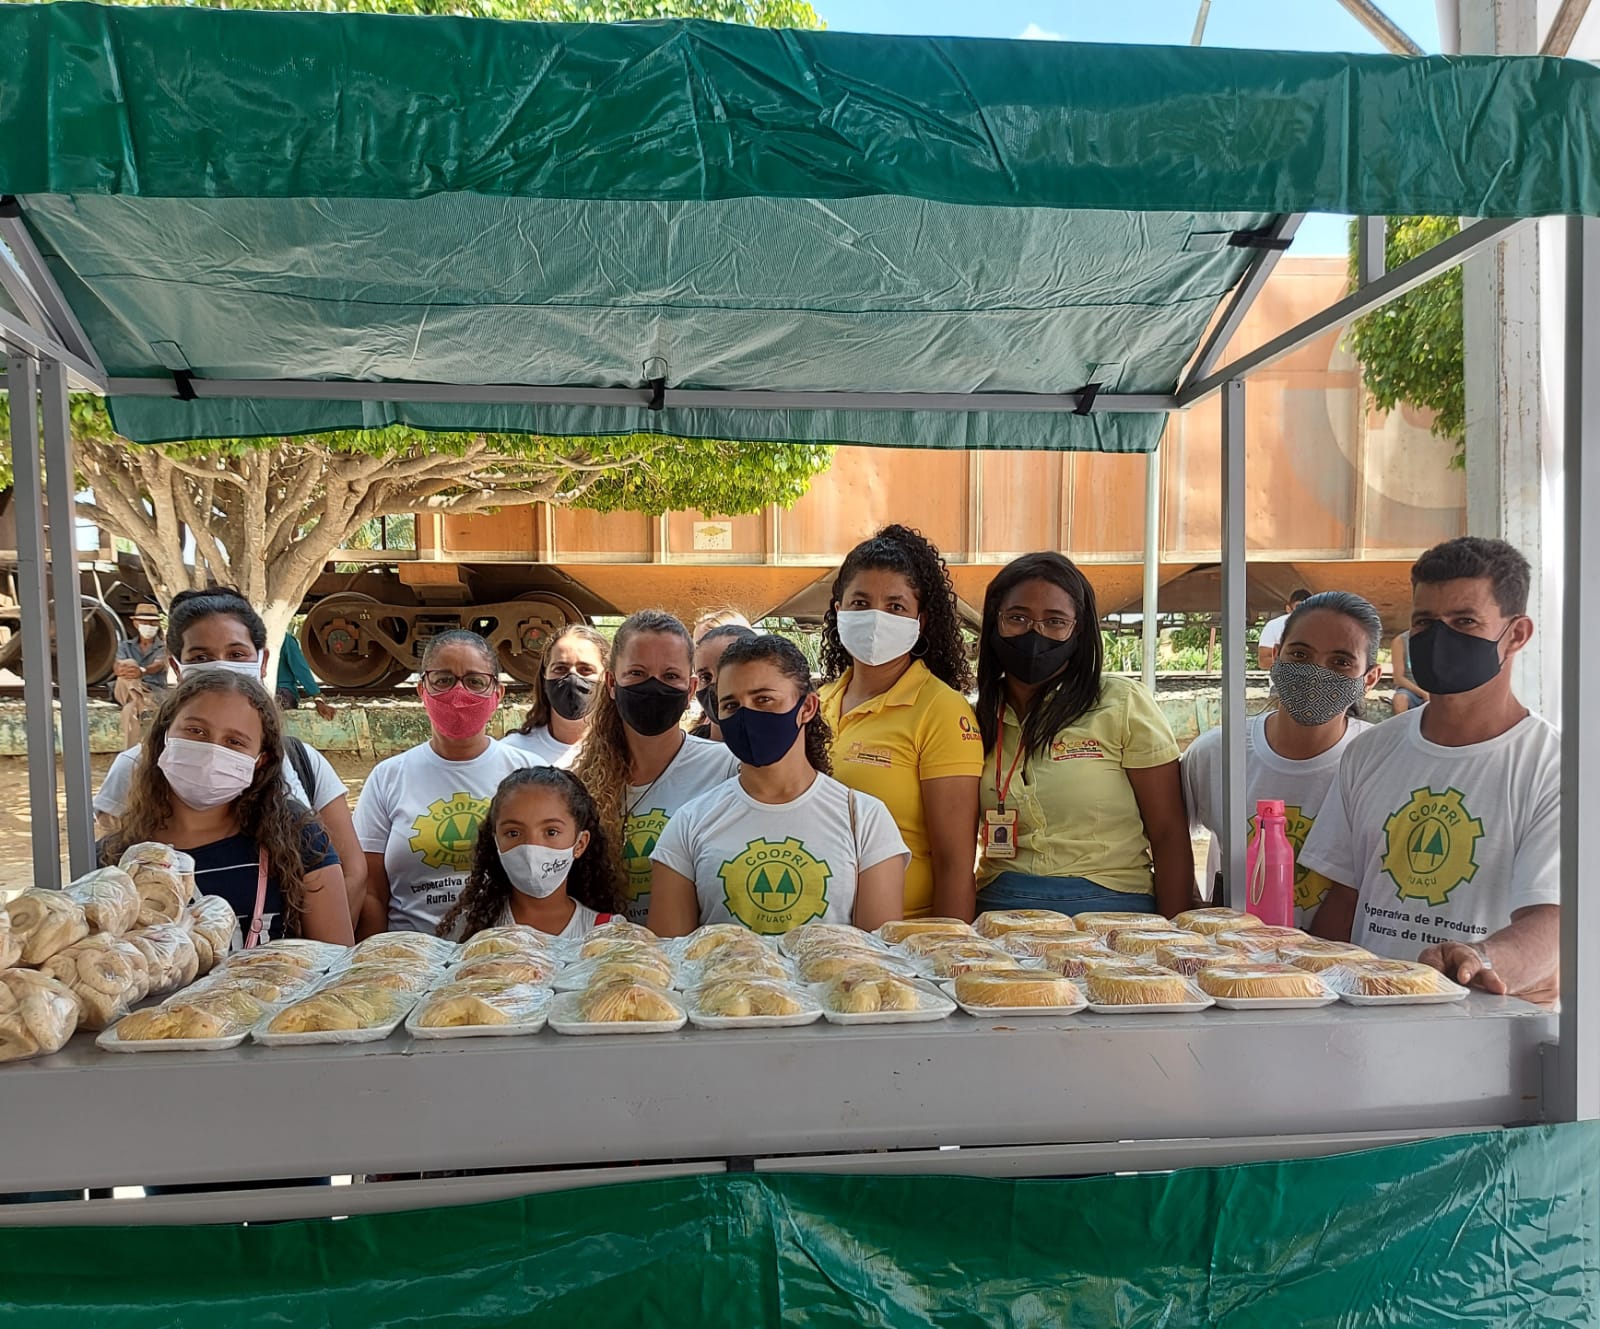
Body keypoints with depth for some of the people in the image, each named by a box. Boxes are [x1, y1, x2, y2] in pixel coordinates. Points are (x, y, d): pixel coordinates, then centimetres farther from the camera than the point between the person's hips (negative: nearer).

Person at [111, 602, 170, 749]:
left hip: (155, 691, -2)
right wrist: (121, 669, -35)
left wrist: (142, 671, -43)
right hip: (126, 692, 2)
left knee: (131, 710, -38)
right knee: (130, 663, -33)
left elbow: (158, 665, -15)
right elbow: (117, 666, -4)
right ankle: (147, 710, -49)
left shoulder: (163, 646, 10)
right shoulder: (125, 645, 19)